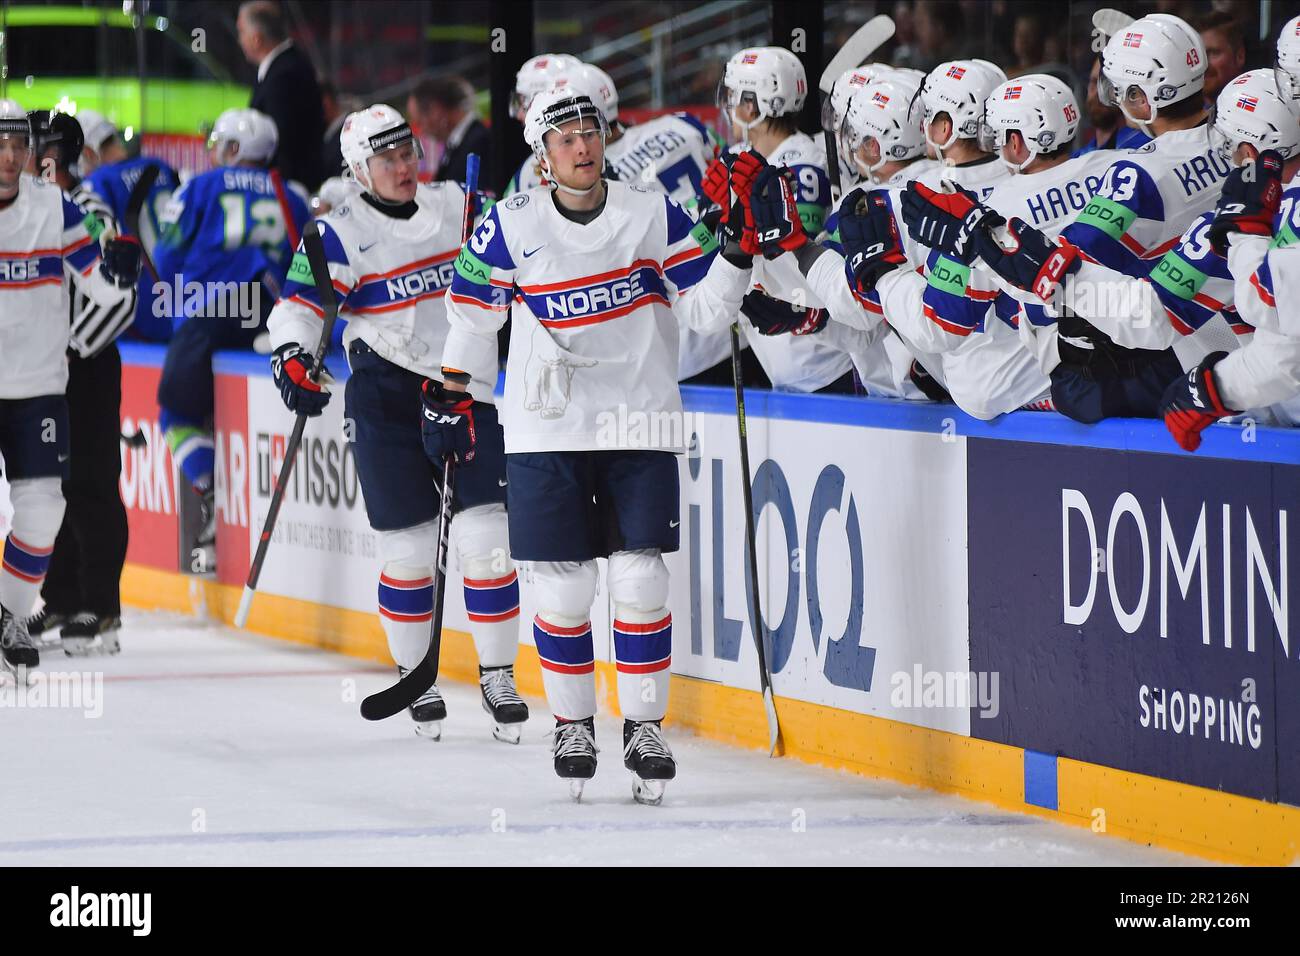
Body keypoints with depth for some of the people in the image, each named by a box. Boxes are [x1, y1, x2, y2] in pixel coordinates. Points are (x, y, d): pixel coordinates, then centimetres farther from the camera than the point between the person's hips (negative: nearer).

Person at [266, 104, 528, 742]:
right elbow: (301, 300, -14)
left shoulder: (457, 207, 7)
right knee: (408, 547, 0)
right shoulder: (340, 233, -5)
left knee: (485, 538, -5)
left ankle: (497, 676, 7)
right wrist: (291, 353, -30)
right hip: (386, 398, -2)